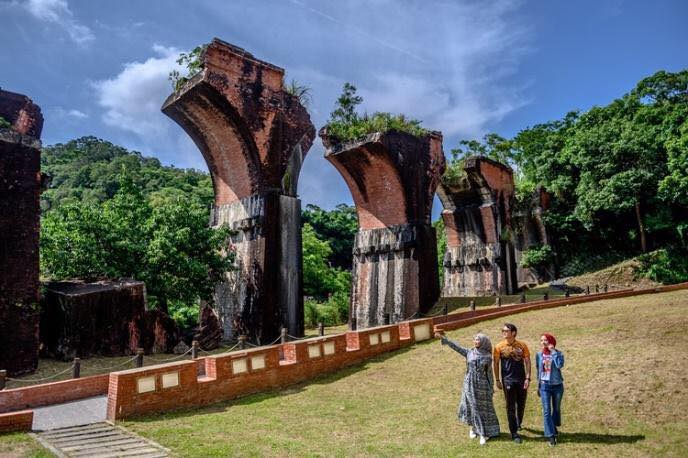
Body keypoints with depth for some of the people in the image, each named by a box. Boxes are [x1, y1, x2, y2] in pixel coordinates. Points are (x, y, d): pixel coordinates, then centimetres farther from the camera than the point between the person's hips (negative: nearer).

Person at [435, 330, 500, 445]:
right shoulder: (469, 353, 0)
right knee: (473, 407, 10)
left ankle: (485, 433, 12)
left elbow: (489, 373, 1)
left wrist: (491, 388, 2)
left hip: (482, 385, -2)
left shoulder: (488, 356, -5)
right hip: (470, 385, 2)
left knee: (484, 408, 3)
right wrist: (443, 338, -5)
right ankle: (473, 428, 30)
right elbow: (456, 346, 0)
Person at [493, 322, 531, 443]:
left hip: (521, 379, 2)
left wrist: (528, 378, -7)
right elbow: (495, 363, 1)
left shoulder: (522, 346, -3)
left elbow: (527, 362, 0)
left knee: (521, 405, 16)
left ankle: (518, 424, 42)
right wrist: (497, 380, -1)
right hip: (508, 380, -1)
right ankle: (514, 433, 9)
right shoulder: (499, 347, -5)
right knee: (511, 407, 1)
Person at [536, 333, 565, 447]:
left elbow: (559, 365, -29)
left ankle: (554, 427, 40)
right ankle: (551, 435, 1)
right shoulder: (539, 355, -1)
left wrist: (553, 352, -23)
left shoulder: (558, 353, -8)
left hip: (557, 386, -1)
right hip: (544, 386, 1)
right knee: (546, 411, -4)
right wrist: (538, 386, 13)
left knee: (556, 408, 17)